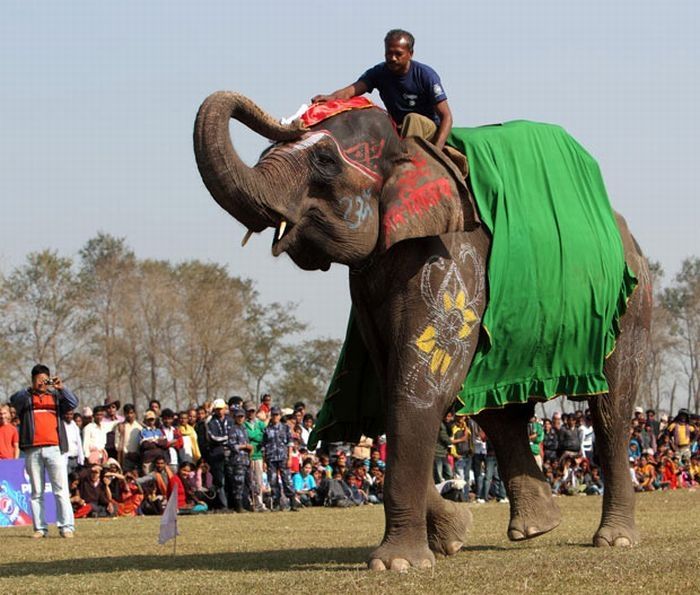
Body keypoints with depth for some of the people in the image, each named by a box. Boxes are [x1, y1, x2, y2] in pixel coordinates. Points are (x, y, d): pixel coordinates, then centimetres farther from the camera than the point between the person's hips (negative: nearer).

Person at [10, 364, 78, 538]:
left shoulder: (56, 396, 14)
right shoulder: (26, 397, 12)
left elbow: (73, 403, -1)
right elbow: (14, 400, -10)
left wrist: (61, 388, -19)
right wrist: (32, 389, -27)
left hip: (54, 448, -1)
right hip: (32, 450, 1)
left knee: (61, 490, -6)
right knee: (36, 492, 3)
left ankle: (66, 526, -9)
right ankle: (40, 528, 5)